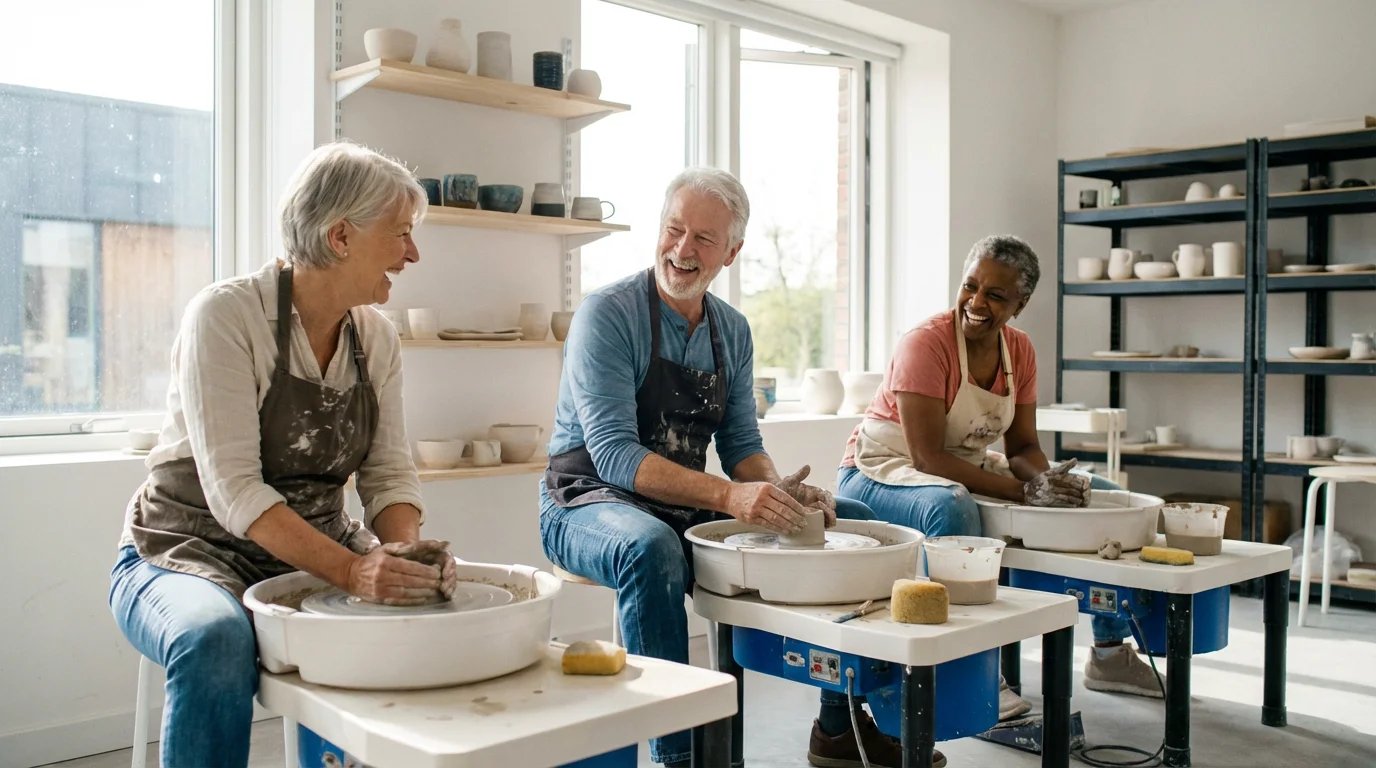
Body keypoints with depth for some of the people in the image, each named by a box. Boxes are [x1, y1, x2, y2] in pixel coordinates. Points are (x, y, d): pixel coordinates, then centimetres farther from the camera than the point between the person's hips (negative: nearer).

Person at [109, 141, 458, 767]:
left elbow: (389, 475, -1)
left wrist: (409, 552, -23)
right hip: (191, 553, -5)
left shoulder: (376, 338, 2)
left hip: (321, 552, 5)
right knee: (217, 638, -37)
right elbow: (233, 488, -24)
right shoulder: (227, 314, -17)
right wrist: (351, 570, -35)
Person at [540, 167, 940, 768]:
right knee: (653, 549, -41)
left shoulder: (732, 331, 6)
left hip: (689, 506, 7)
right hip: (591, 501, -6)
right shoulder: (607, 314, -14)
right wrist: (728, 496, -35)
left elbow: (741, 444, 8)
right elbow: (614, 453, -24)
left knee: (851, 520, 2)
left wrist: (780, 492, -15)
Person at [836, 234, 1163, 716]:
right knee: (952, 507, -43)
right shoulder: (926, 342, -22)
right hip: (883, 473, -7)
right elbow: (928, 458, -27)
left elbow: (1022, 447, 3)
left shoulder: (1019, 350, 0)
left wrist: (1048, 480, -21)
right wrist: (1025, 492, -32)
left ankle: (1110, 653, 14)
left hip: (964, 469, 8)